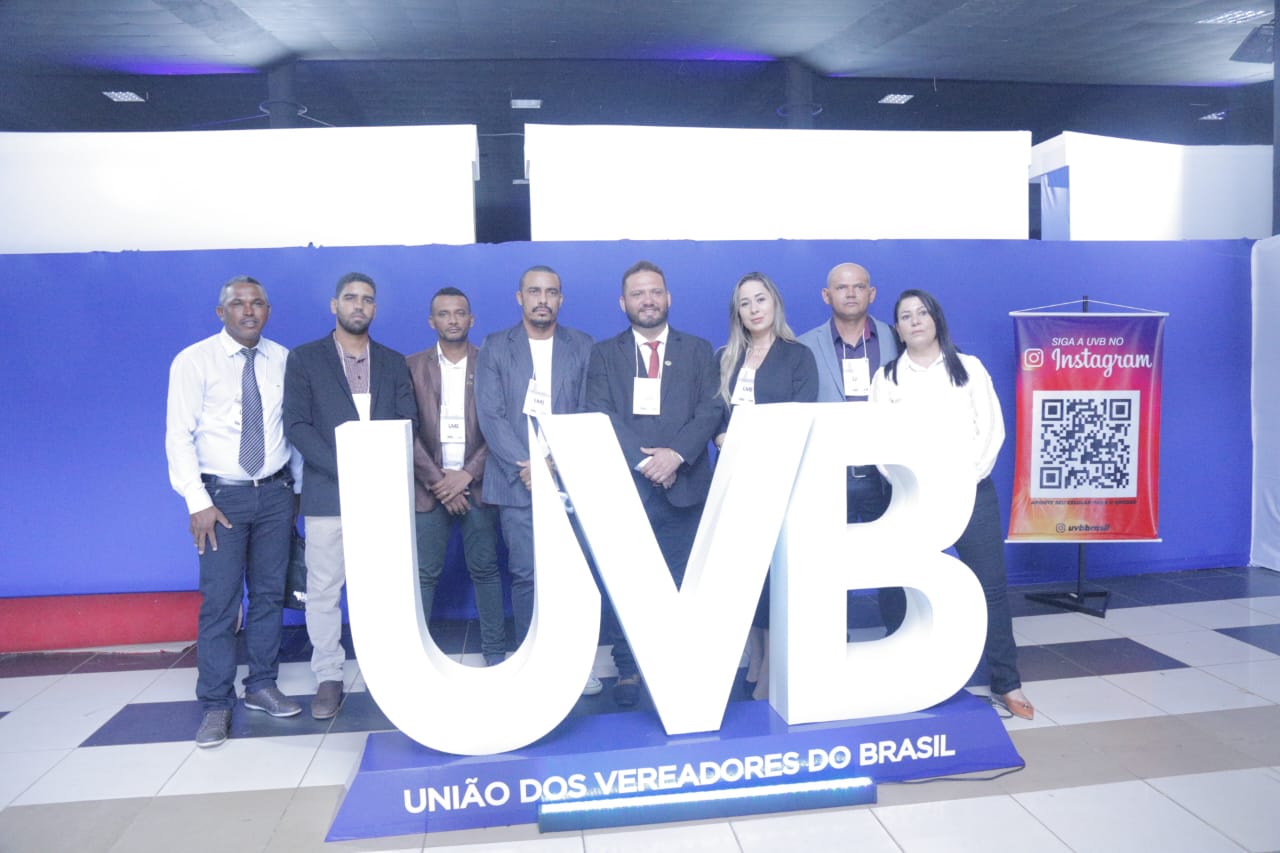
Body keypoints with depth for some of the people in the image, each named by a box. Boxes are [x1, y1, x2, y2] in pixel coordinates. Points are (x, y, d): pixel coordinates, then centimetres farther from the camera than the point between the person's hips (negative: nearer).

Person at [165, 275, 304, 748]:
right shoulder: (193, 361, -5)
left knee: (269, 593, 11)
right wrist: (198, 501, -13)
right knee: (220, 601, -2)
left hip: (275, 493, 3)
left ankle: (262, 686, 25)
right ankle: (215, 705, 10)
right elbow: (179, 436, -7)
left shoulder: (283, 360, 2)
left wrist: (299, 484, 6)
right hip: (222, 496, -3)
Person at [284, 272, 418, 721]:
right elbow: (295, 424, -4)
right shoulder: (304, 358, 5)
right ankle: (328, 678, 14)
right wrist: (344, 466, -15)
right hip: (328, 491, -2)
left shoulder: (393, 362, 13)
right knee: (324, 588, 3)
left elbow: (408, 422, 6)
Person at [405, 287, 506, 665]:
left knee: (485, 570, 5)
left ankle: (495, 652, 14)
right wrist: (437, 480, -8)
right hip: (429, 487, 0)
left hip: (477, 484, 0)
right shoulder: (412, 366, 6)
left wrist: (467, 475, -10)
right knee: (424, 575, 2)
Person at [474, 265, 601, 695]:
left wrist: (556, 463, -11)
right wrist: (524, 466, -12)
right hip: (518, 480, -1)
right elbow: (490, 415, -1)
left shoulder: (583, 347, 9)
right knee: (526, 575, 2)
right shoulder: (495, 347, 7)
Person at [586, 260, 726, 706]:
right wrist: (643, 461, -14)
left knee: (683, 584, 4)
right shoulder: (603, 354, 10)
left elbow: (712, 409, 0)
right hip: (624, 486, 0)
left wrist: (676, 453, -16)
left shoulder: (698, 350, 12)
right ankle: (627, 670, 14)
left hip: (685, 485, 1)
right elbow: (600, 416, -2)